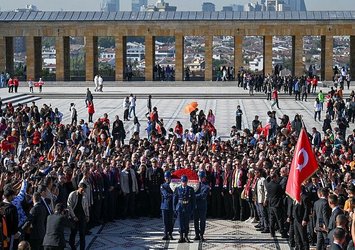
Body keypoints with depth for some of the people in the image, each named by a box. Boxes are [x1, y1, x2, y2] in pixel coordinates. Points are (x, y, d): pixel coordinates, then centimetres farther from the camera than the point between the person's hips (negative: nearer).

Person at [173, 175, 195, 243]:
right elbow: (175, 199, 6)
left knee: (187, 223, 4)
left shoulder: (191, 189, 4)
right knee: (181, 223, -2)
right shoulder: (177, 189, 5)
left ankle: (186, 237, 13)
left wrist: (192, 209, -1)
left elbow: (193, 200, 5)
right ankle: (181, 237, 2)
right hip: (180, 208, 0)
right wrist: (175, 209, 1)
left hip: (188, 209, 0)